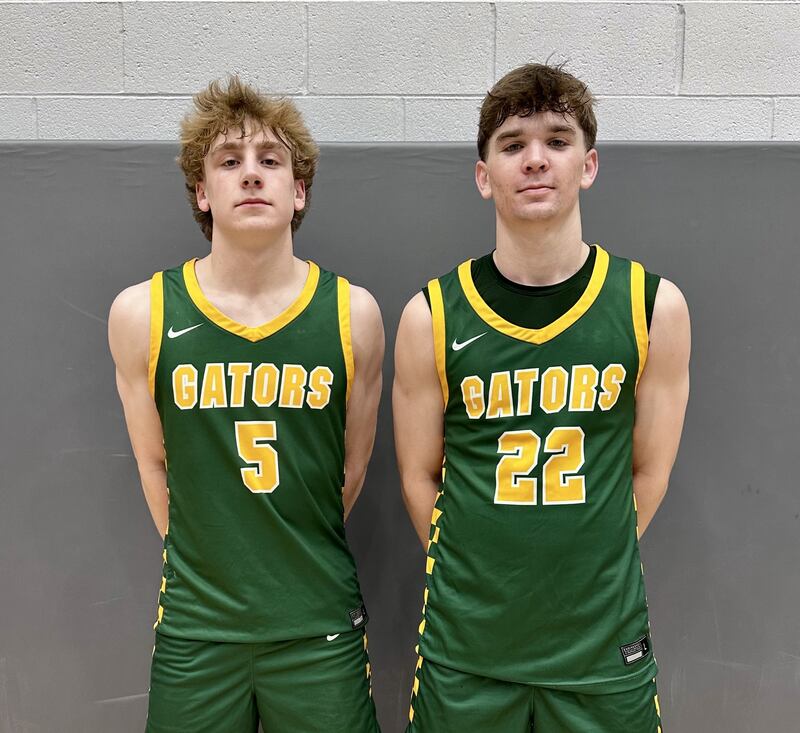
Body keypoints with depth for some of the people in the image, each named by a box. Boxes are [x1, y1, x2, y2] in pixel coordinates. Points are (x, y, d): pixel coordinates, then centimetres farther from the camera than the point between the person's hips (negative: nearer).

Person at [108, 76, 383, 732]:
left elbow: (353, 465, 3)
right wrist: (207, 562, 11)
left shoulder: (352, 313, -7)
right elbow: (155, 463, 4)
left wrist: (299, 557, 11)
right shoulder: (142, 314, -7)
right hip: (195, 628, 0)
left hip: (321, 626, 0)